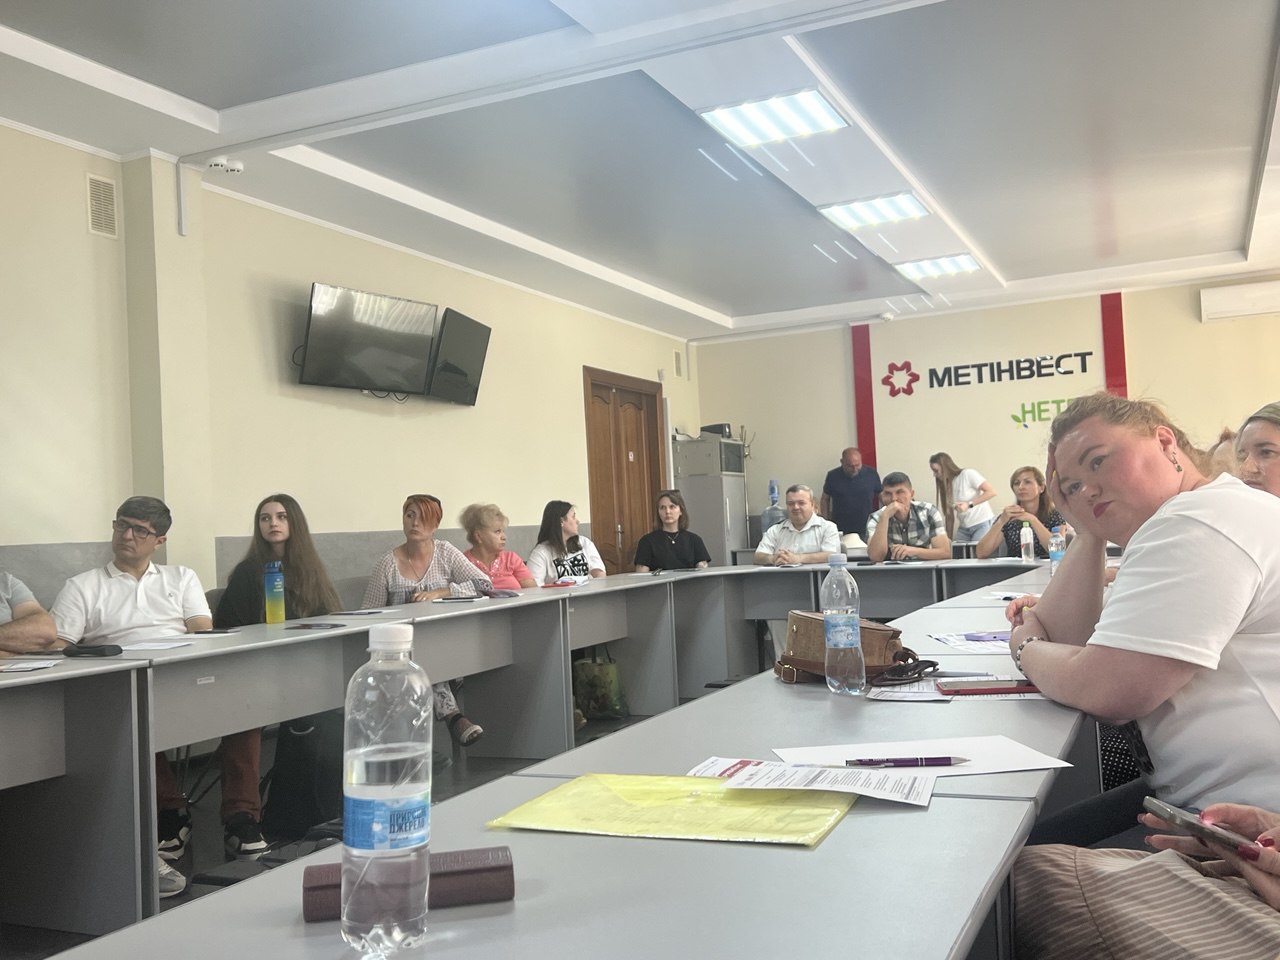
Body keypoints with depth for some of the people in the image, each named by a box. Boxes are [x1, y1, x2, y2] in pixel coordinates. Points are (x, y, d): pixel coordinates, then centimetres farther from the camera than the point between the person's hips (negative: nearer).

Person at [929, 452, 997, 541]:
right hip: (963, 528, 6)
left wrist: (969, 504, -20)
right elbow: (950, 516, 8)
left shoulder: (968, 474, -10)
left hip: (982, 524, -6)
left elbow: (992, 492, -15)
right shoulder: (946, 485, 10)